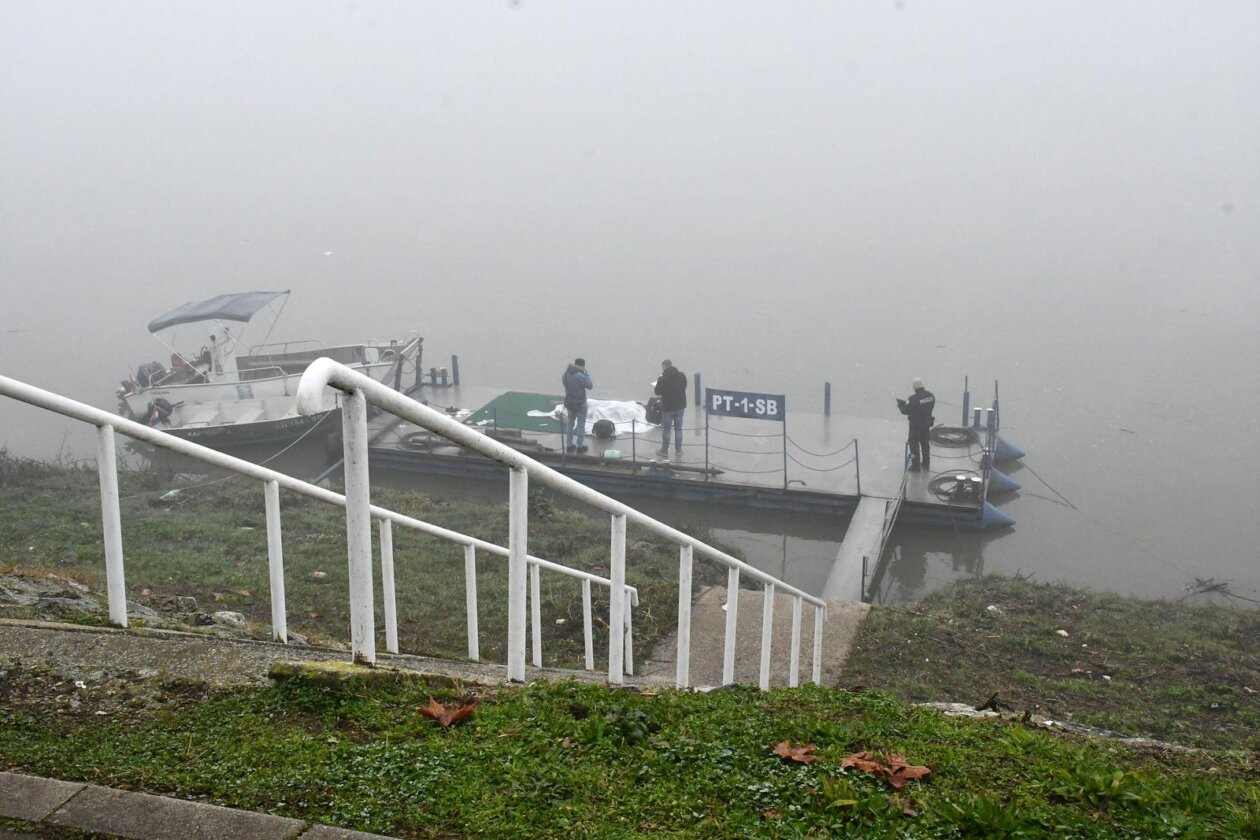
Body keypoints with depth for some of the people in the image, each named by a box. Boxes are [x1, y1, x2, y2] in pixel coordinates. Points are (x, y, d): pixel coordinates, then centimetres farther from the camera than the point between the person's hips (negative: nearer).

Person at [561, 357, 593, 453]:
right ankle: (580, 446, 14)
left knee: (570, 423, 19)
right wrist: (586, 374, -7)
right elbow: (589, 386, -16)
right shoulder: (580, 376, -26)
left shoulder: (566, 373, -6)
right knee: (581, 424, 7)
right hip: (580, 403, -6)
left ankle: (569, 445, 23)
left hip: (569, 402, 6)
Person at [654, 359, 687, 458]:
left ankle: (664, 449, 16)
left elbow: (658, 392, -7)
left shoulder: (662, 379, -18)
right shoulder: (682, 375, -3)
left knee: (665, 428, 9)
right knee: (678, 428, 12)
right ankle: (678, 449, 16)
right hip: (680, 406, 4)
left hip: (667, 407, -4)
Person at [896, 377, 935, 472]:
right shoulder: (930, 395, -6)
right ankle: (926, 463, 34)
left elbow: (905, 411, -20)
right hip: (927, 423, 6)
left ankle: (915, 466, 14)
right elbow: (931, 406, 7)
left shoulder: (913, 398, -27)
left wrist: (900, 405, 3)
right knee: (925, 443, 22)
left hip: (916, 425, -6)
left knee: (914, 444, 8)